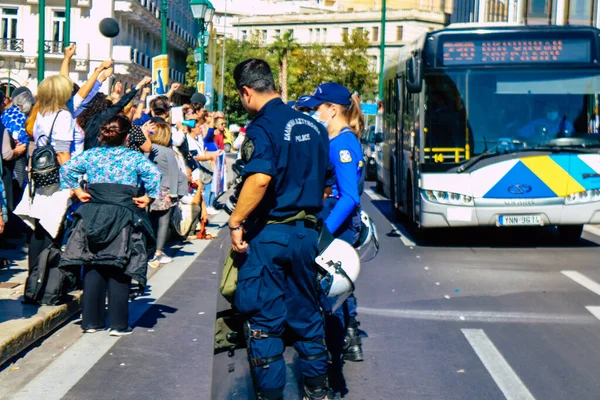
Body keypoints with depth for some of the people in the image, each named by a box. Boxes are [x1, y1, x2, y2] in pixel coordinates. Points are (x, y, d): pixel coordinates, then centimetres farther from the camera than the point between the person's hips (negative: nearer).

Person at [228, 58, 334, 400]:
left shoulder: (263, 127, -14)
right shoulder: (313, 126, 8)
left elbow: (260, 178, -29)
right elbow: (326, 181, 15)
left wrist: (236, 221, -21)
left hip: (269, 234, -7)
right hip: (306, 231, 7)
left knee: (263, 319, 3)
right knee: (306, 312, 17)